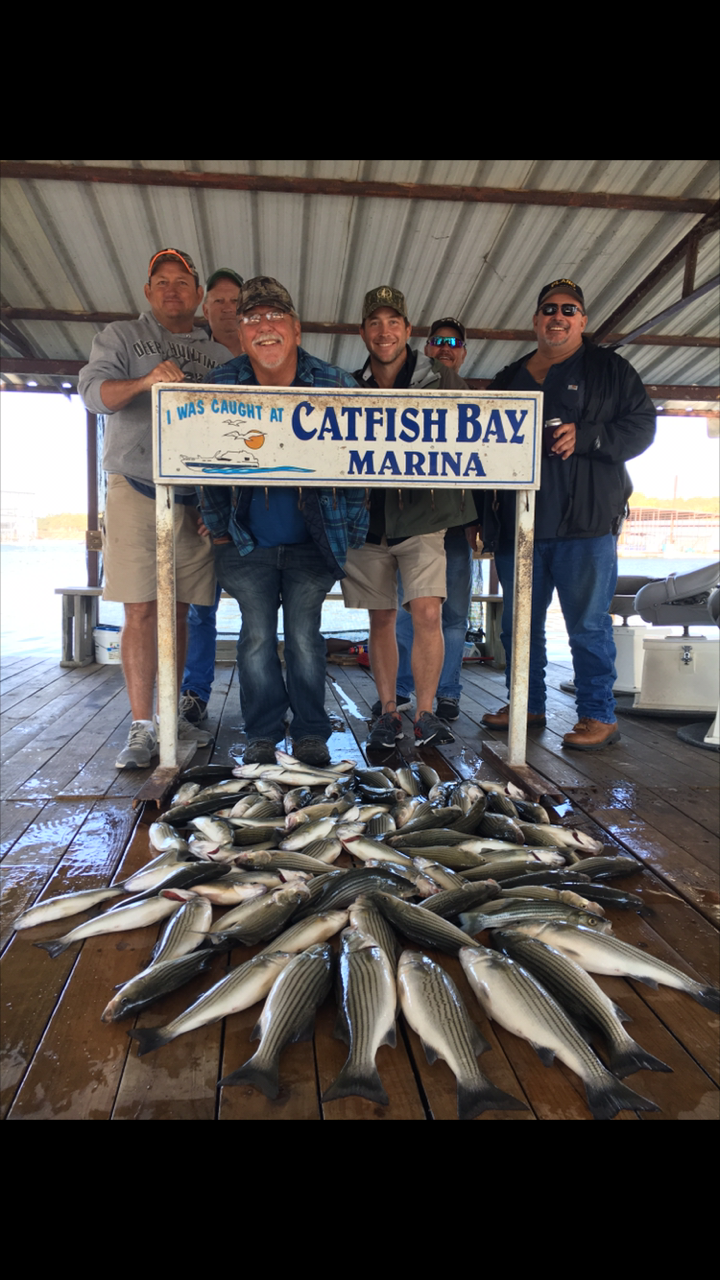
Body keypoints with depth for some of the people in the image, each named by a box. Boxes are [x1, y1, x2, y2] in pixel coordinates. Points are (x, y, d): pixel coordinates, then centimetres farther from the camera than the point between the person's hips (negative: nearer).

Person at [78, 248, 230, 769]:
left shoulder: (216, 354, 16)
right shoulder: (121, 336, 10)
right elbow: (93, 391, -6)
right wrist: (145, 381, -26)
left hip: (195, 500, 3)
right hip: (135, 492, -2)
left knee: (178, 611, 6)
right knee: (142, 610, -8)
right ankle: (142, 728, -5)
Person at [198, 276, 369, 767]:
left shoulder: (335, 384, -4)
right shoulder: (220, 386, -1)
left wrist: (352, 532, -2)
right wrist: (217, 528, 6)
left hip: (312, 542, -1)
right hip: (247, 543, 2)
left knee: (304, 636, 0)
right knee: (257, 637, 2)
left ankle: (311, 734, 12)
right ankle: (262, 736, 13)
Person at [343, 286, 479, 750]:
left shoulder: (440, 378, 1)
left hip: (423, 515, -2)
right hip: (368, 516, 2)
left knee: (427, 612, -14)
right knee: (381, 617, 6)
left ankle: (426, 713, -2)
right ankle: (388, 713, 16)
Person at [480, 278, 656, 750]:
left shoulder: (610, 369, 7)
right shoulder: (508, 379, 19)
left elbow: (641, 426, 0)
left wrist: (585, 437, -16)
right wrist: (484, 515, 11)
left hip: (586, 522, -5)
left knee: (589, 624, -3)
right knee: (519, 623, 10)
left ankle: (600, 716, 7)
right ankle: (528, 705, 24)